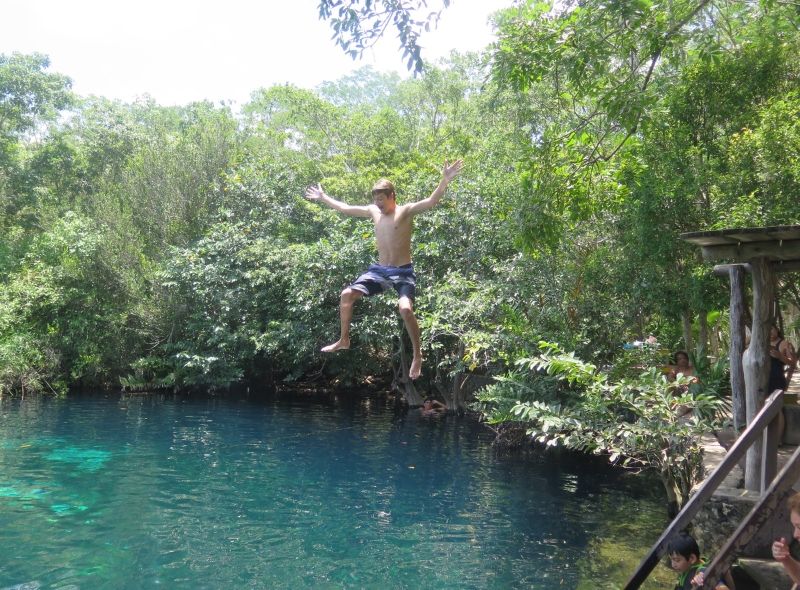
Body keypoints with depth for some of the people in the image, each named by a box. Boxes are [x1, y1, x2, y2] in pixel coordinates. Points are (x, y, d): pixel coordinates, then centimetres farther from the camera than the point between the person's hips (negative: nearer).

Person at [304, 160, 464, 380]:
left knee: (405, 308, -26)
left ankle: (417, 354, -8)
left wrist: (445, 181, -40)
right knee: (347, 295, -2)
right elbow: (345, 208, 20)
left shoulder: (406, 211, -10)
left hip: (403, 272, -6)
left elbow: (431, 201, -25)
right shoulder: (373, 211, 7)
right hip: (379, 269, 6)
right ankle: (344, 340, 14)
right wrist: (323, 197, 27)